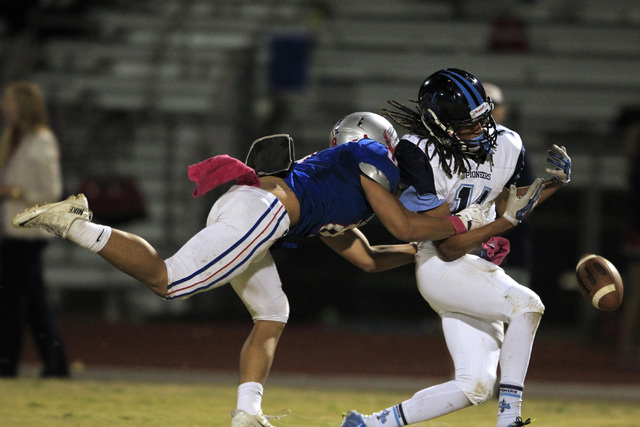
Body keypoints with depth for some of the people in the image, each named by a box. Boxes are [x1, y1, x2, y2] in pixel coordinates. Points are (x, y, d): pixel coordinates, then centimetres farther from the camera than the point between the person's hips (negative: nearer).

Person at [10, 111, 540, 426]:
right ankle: (76, 225, -13)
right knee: (167, 280, -17)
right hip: (257, 210, -10)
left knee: (272, 316, 15)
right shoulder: (370, 157, 11)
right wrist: (466, 222, 12)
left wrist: (432, 249, 43)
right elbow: (403, 227, 2)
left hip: (236, 211, 10)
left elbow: (367, 257, 41)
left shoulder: (339, 204, 36)